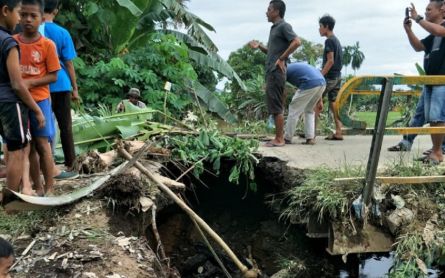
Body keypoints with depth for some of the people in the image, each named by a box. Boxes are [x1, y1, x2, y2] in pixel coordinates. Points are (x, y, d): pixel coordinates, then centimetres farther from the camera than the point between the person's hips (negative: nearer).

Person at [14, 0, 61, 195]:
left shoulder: (47, 45, -6)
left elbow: (53, 76, -5)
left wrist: (31, 82, -18)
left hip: (39, 100, -3)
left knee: (42, 145, -1)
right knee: (28, 147, 8)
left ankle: (49, 189, 6)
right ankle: (38, 188, 16)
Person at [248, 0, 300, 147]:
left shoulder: (284, 26, -8)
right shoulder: (274, 28, 20)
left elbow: (297, 42, -22)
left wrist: (282, 59, -19)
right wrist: (259, 46, 9)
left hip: (277, 72, -10)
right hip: (271, 72, 10)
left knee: (276, 107, -7)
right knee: (275, 107, 11)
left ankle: (279, 139, -3)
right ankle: (279, 137, 16)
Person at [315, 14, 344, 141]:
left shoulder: (329, 41, -12)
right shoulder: (337, 41, 17)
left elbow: (330, 61, -18)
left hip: (330, 77, -9)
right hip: (337, 76, 9)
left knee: (315, 101, -4)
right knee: (334, 103, 9)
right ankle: (338, 132, 7)